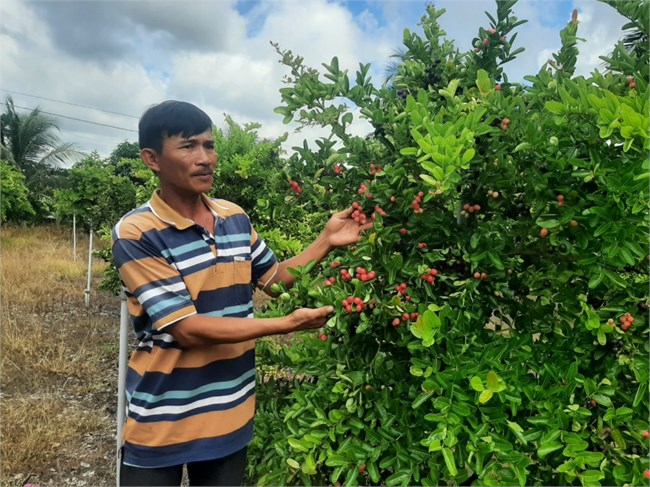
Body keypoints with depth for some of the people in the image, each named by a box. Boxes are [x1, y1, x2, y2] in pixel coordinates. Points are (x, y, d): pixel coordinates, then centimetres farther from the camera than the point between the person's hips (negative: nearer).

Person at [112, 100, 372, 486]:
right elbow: (187, 329, -22)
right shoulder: (136, 233, -18)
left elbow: (275, 277, 14)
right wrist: (288, 324, -24)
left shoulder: (235, 217, 0)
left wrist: (327, 242, 1)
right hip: (162, 421, -5)